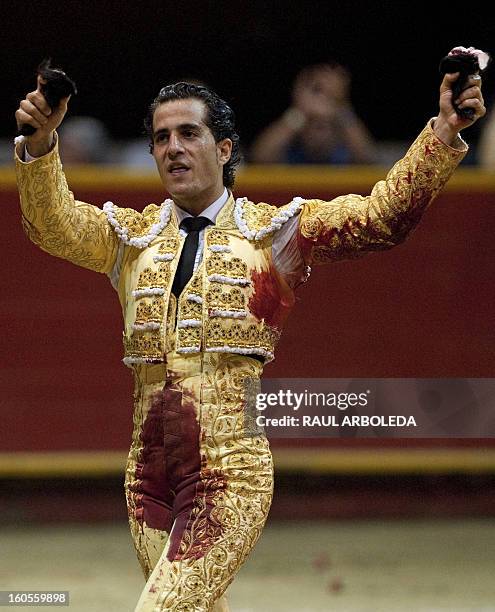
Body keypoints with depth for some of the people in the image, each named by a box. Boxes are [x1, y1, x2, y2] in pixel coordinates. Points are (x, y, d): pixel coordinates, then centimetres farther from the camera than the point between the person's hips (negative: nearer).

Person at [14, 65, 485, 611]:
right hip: (149, 478, 4)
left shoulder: (272, 233, 4)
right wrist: (40, 143, -23)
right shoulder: (132, 236, 12)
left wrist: (445, 132, -18)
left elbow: (382, 215, -5)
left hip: (231, 478, -4)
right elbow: (53, 226, -5)